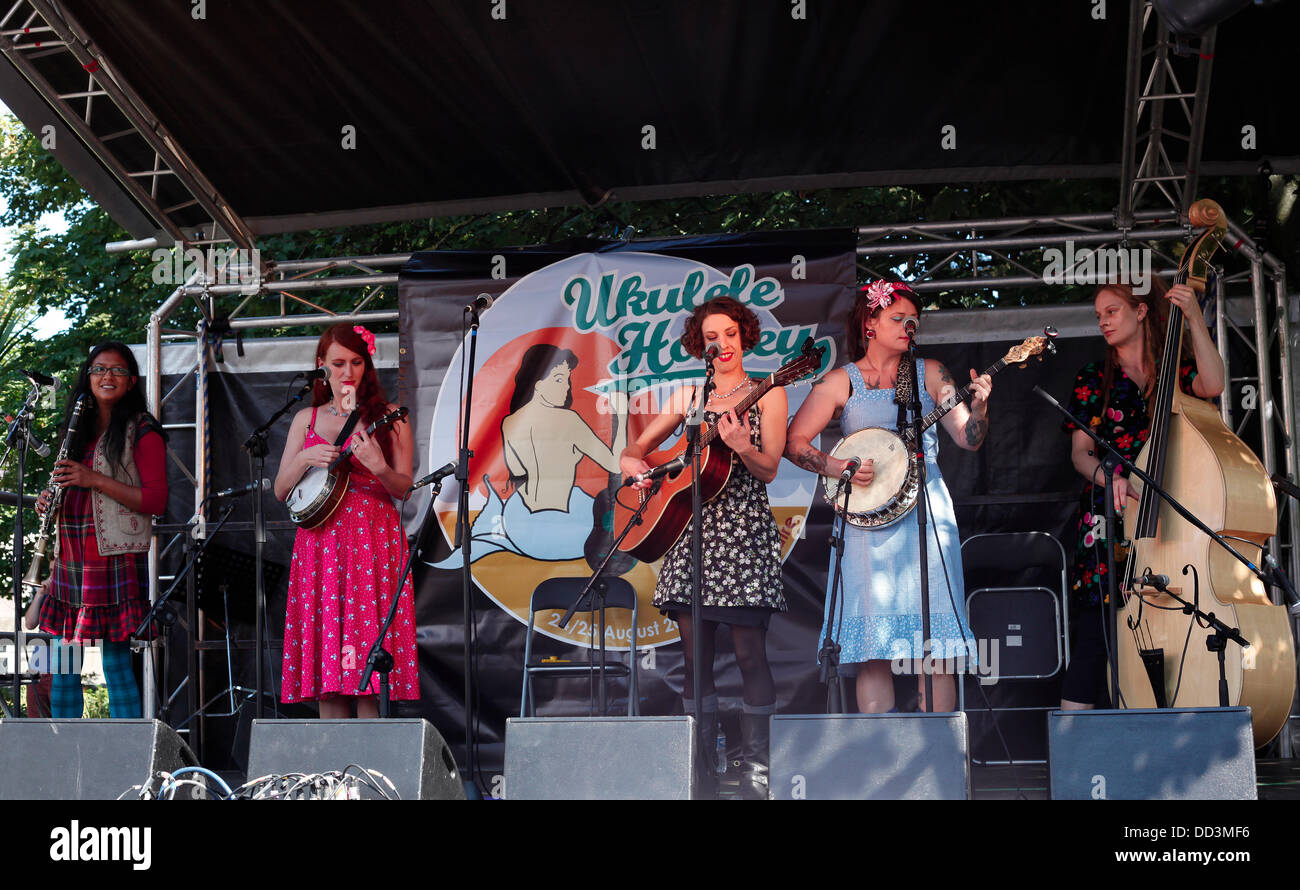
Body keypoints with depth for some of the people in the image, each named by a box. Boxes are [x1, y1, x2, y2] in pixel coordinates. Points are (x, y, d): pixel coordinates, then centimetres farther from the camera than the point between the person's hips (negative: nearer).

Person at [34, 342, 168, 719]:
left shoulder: (142, 431, -4)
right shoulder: (80, 428, 17)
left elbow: (156, 500, -12)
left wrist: (94, 480, -19)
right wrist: (50, 498, 6)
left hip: (114, 558, -7)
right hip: (70, 557, 7)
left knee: (115, 661, -6)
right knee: (62, 666, 9)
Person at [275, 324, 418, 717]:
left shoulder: (387, 417, 6)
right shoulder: (307, 419, 15)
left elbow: (404, 489, 0)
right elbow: (281, 490, 13)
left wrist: (378, 467, -19)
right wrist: (304, 459, -5)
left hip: (374, 540, -3)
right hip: (320, 541, 3)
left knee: (368, 648, -10)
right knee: (324, 652, -1)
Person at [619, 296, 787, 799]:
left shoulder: (766, 394, 4)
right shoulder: (688, 397, 15)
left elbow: (769, 470, -5)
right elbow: (636, 450, 20)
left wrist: (741, 446, -24)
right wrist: (634, 463, -3)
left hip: (744, 530, -4)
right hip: (690, 530, 4)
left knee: (749, 653, -5)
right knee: (695, 653, 4)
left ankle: (756, 765, 2)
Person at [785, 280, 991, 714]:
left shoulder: (929, 373, 12)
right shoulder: (841, 381, 7)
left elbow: (969, 439, 7)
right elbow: (793, 441, 3)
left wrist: (978, 407, -13)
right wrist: (840, 468, -11)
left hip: (926, 511, 1)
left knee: (933, 642, -4)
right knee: (873, 644, -5)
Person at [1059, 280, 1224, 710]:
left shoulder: (1175, 368, 11)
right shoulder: (1094, 378, 13)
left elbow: (1211, 384, -12)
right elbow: (1080, 453, 9)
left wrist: (1195, 320, -14)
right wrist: (1108, 477, -11)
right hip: (1108, 520, 0)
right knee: (1095, 636, -9)